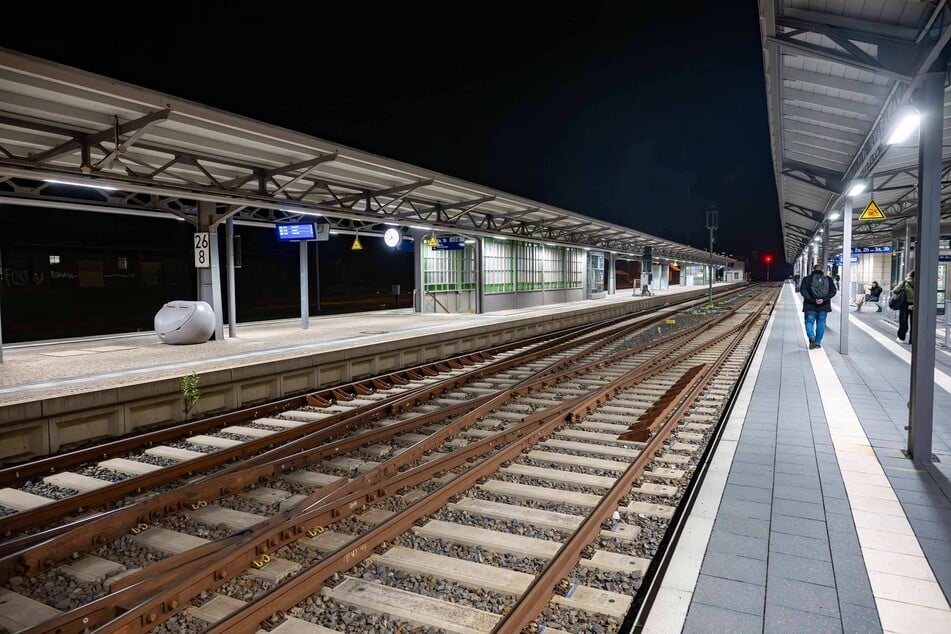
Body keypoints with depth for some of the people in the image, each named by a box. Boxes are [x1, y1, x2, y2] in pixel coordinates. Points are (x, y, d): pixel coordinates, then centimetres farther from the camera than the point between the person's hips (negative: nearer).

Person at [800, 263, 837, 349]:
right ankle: (817, 343, 14)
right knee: (821, 323, 11)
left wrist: (813, 300, -15)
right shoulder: (828, 279, 4)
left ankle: (811, 337, -19)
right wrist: (824, 299, -11)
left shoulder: (807, 279, -2)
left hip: (810, 306, -2)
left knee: (809, 322, 6)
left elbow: (803, 291, -12)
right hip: (824, 306, 2)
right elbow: (833, 291, -3)